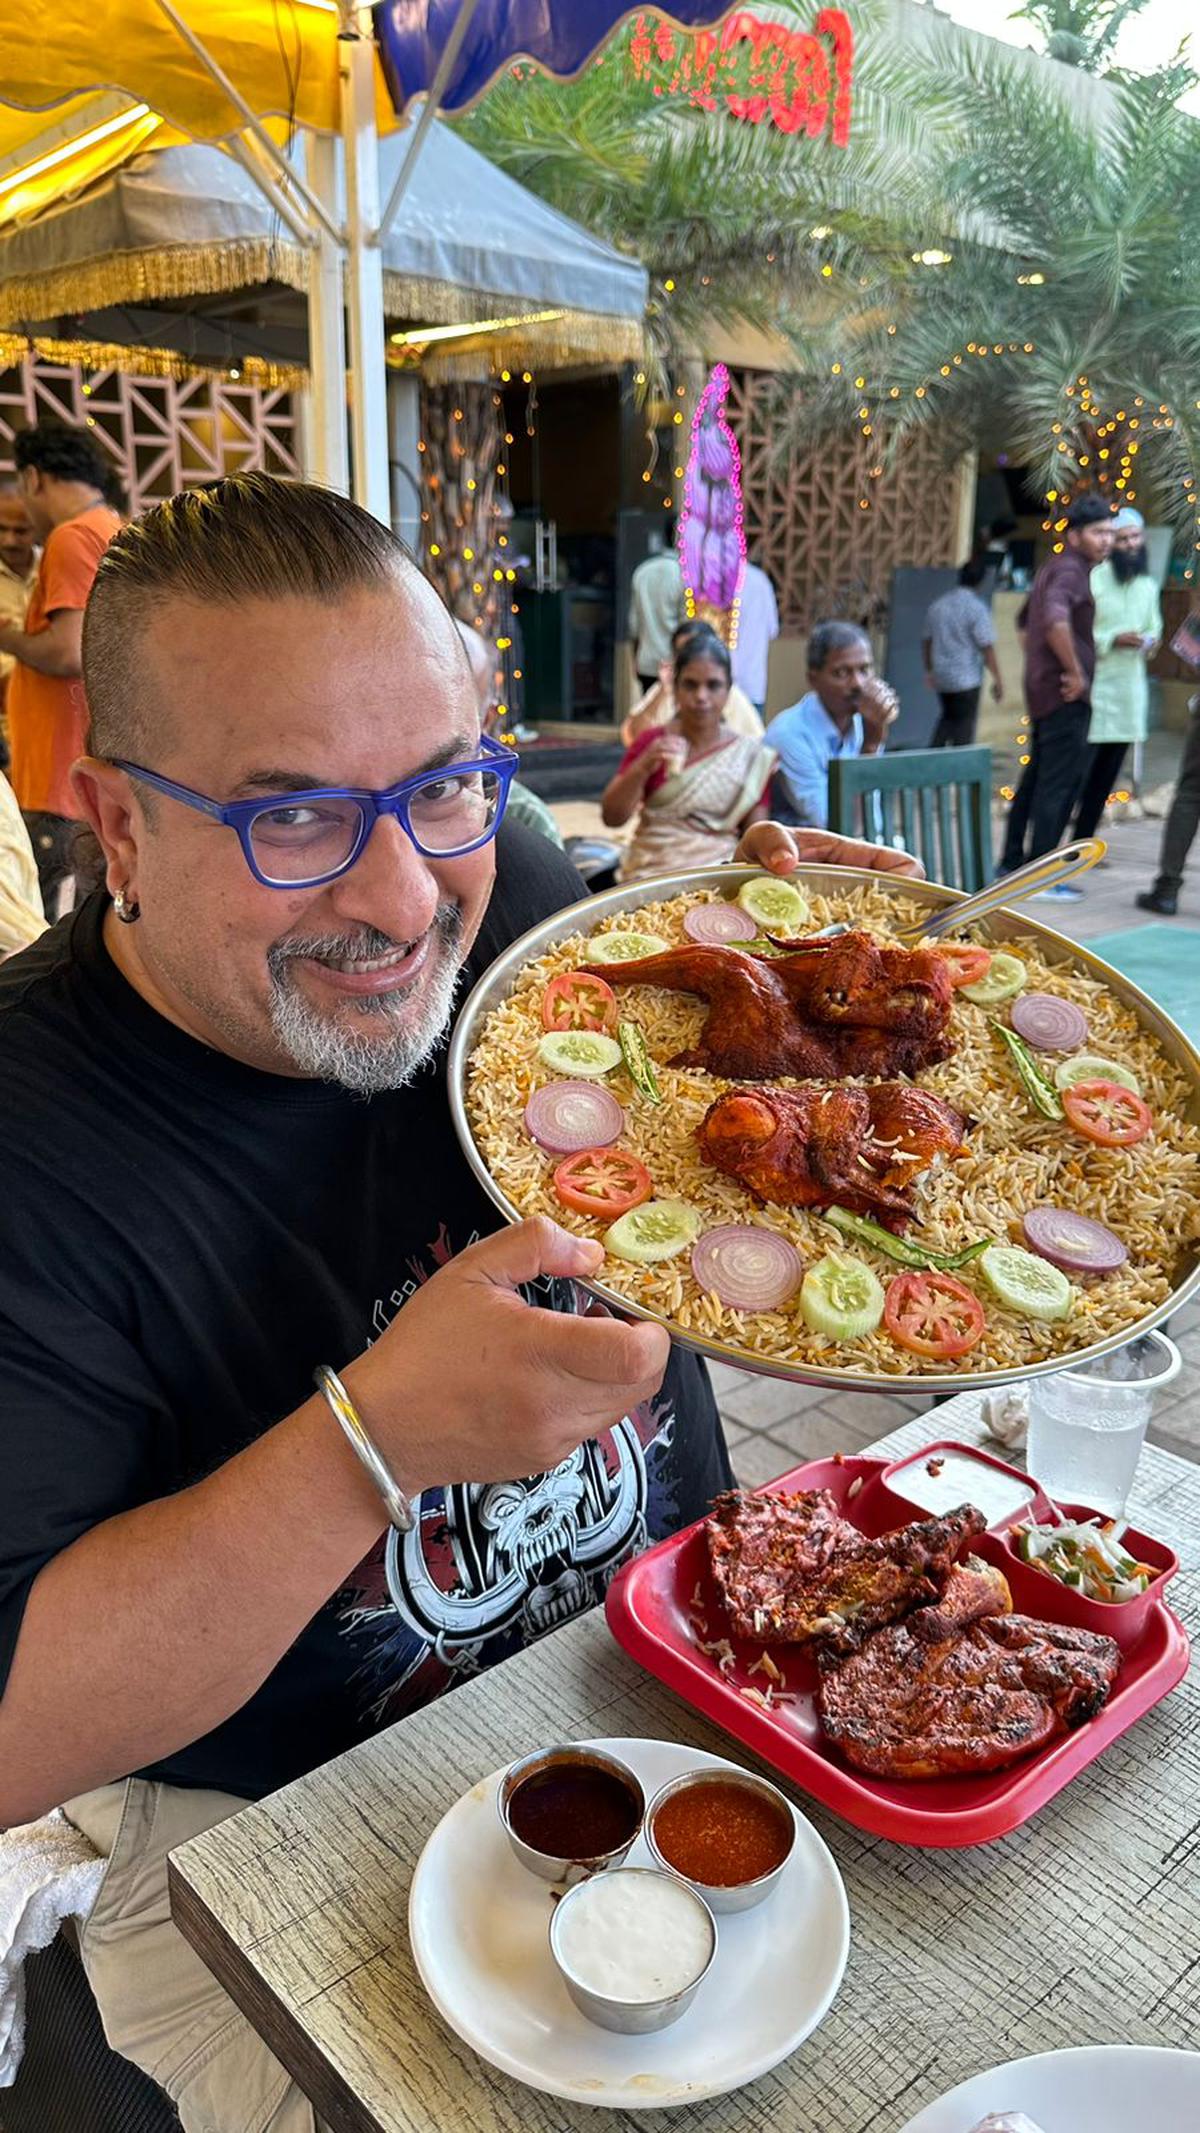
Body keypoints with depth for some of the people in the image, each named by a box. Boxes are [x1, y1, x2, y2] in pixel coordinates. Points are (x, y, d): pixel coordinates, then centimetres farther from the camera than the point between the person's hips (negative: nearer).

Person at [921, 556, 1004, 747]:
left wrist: (929, 670, 27)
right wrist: (997, 680, -9)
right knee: (965, 724, 4)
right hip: (967, 679, -6)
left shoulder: (937, 605, 6)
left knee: (948, 717, 23)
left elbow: (926, 640, 14)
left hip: (941, 677, 6)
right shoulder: (977, 608, -13)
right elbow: (987, 647, -15)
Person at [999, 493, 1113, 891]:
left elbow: (1025, 619, 33)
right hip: (1065, 695, -10)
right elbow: (1054, 619, -33)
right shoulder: (1071, 569, -13)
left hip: (1043, 689, 10)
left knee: (1036, 779, 15)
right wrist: (1075, 670, -24)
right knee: (1060, 784, -7)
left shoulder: (1053, 568, 18)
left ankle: (1012, 862, 22)